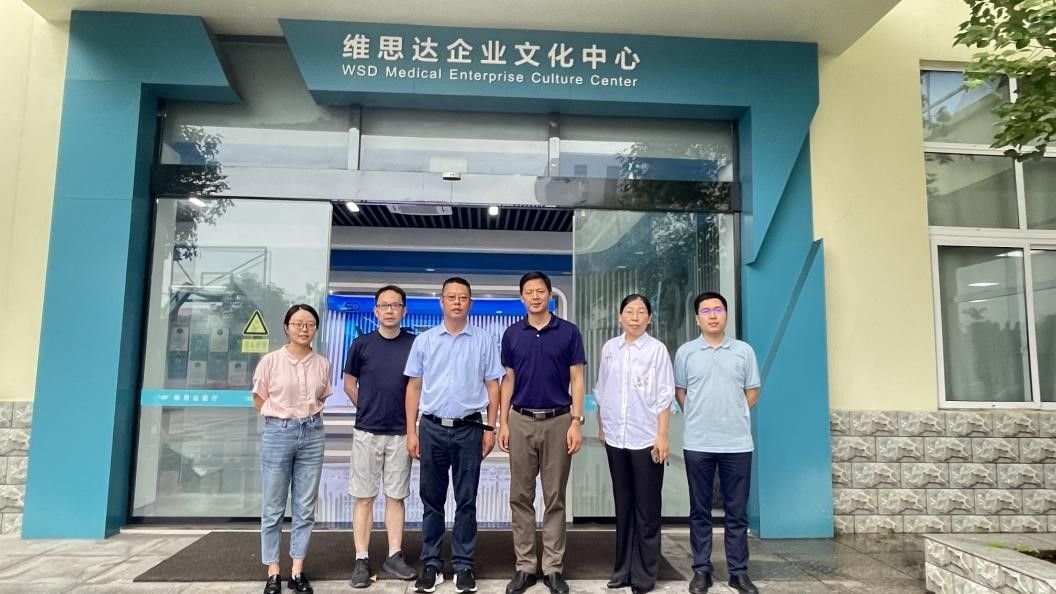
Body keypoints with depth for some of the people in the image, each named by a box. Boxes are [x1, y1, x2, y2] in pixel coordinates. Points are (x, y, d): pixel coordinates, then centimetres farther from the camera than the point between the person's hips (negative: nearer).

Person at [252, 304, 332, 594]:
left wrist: (309, 415, 4)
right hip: (278, 433, -2)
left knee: (305, 507, 7)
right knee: (273, 507, 5)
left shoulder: (322, 364, 2)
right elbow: (259, 400, 5)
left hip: (312, 434, 2)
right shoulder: (270, 361, -5)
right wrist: (282, 415, -2)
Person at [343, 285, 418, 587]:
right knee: (364, 497, 5)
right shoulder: (361, 343, -2)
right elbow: (349, 385, 9)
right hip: (367, 432, 0)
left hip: (400, 433, 1)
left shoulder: (414, 344, -2)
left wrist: (411, 421, 5)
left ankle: (394, 556, 20)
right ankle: (362, 559, 14)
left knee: (396, 496, 9)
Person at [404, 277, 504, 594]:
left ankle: (463, 566, 18)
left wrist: (490, 428, -1)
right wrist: (411, 431, 1)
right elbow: (414, 387, 6)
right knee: (432, 500, 9)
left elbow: (492, 386, 4)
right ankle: (431, 564, 20)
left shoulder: (484, 340, 2)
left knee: (466, 502, 6)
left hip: (469, 429, -1)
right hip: (432, 428, 1)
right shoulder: (424, 340, 5)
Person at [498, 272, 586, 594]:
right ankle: (524, 566, 17)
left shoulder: (569, 332, -1)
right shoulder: (512, 334, 5)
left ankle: (553, 567, 16)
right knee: (520, 497, 6)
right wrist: (503, 422, 1)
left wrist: (576, 422, -10)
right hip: (521, 421, 2)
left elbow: (577, 380, -2)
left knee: (555, 498, 5)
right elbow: (508, 380, 8)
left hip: (558, 421, -2)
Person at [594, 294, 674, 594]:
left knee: (647, 509, 5)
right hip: (616, 438, 4)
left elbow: (664, 396, -6)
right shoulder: (609, 348, 6)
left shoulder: (657, 349, -5)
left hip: (646, 439, -4)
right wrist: (601, 427, 12)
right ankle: (623, 569, 25)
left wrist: (662, 437, -10)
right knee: (623, 505, 13)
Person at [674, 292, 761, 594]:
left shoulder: (744, 351, 3)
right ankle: (701, 570, 18)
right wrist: (699, 415, 5)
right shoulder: (685, 352, 2)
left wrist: (733, 415, 6)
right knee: (700, 510, 7)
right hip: (698, 443, 0)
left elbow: (752, 392, 9)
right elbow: (679, 392, 10)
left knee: (737, 511, 7)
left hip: (737, 443, 0)